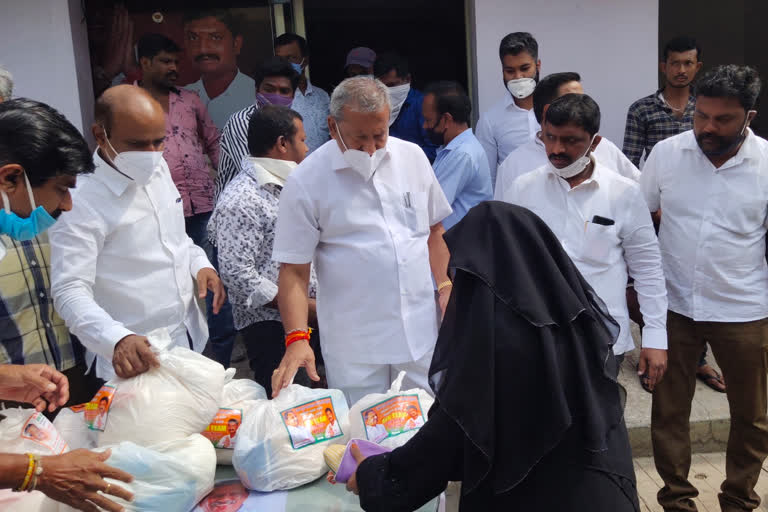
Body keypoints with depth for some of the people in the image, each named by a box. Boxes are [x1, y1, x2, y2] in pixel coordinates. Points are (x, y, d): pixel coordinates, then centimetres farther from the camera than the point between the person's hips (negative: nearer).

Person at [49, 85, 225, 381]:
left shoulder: (158, 168, 2)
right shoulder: (80, 199, -21)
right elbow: (70, 291, -25)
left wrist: (200, 264, -2)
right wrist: (117, 340, -41)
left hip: (190, 338, 7)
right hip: (135, 356, -7)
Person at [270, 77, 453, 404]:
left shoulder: (412, 157, 5)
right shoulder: (306, 181, -8)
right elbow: (293, 270, -8)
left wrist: (445, 285, 5)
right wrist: (297, 338, -18)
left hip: (421, 330, 4)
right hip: (353, 345, -3)